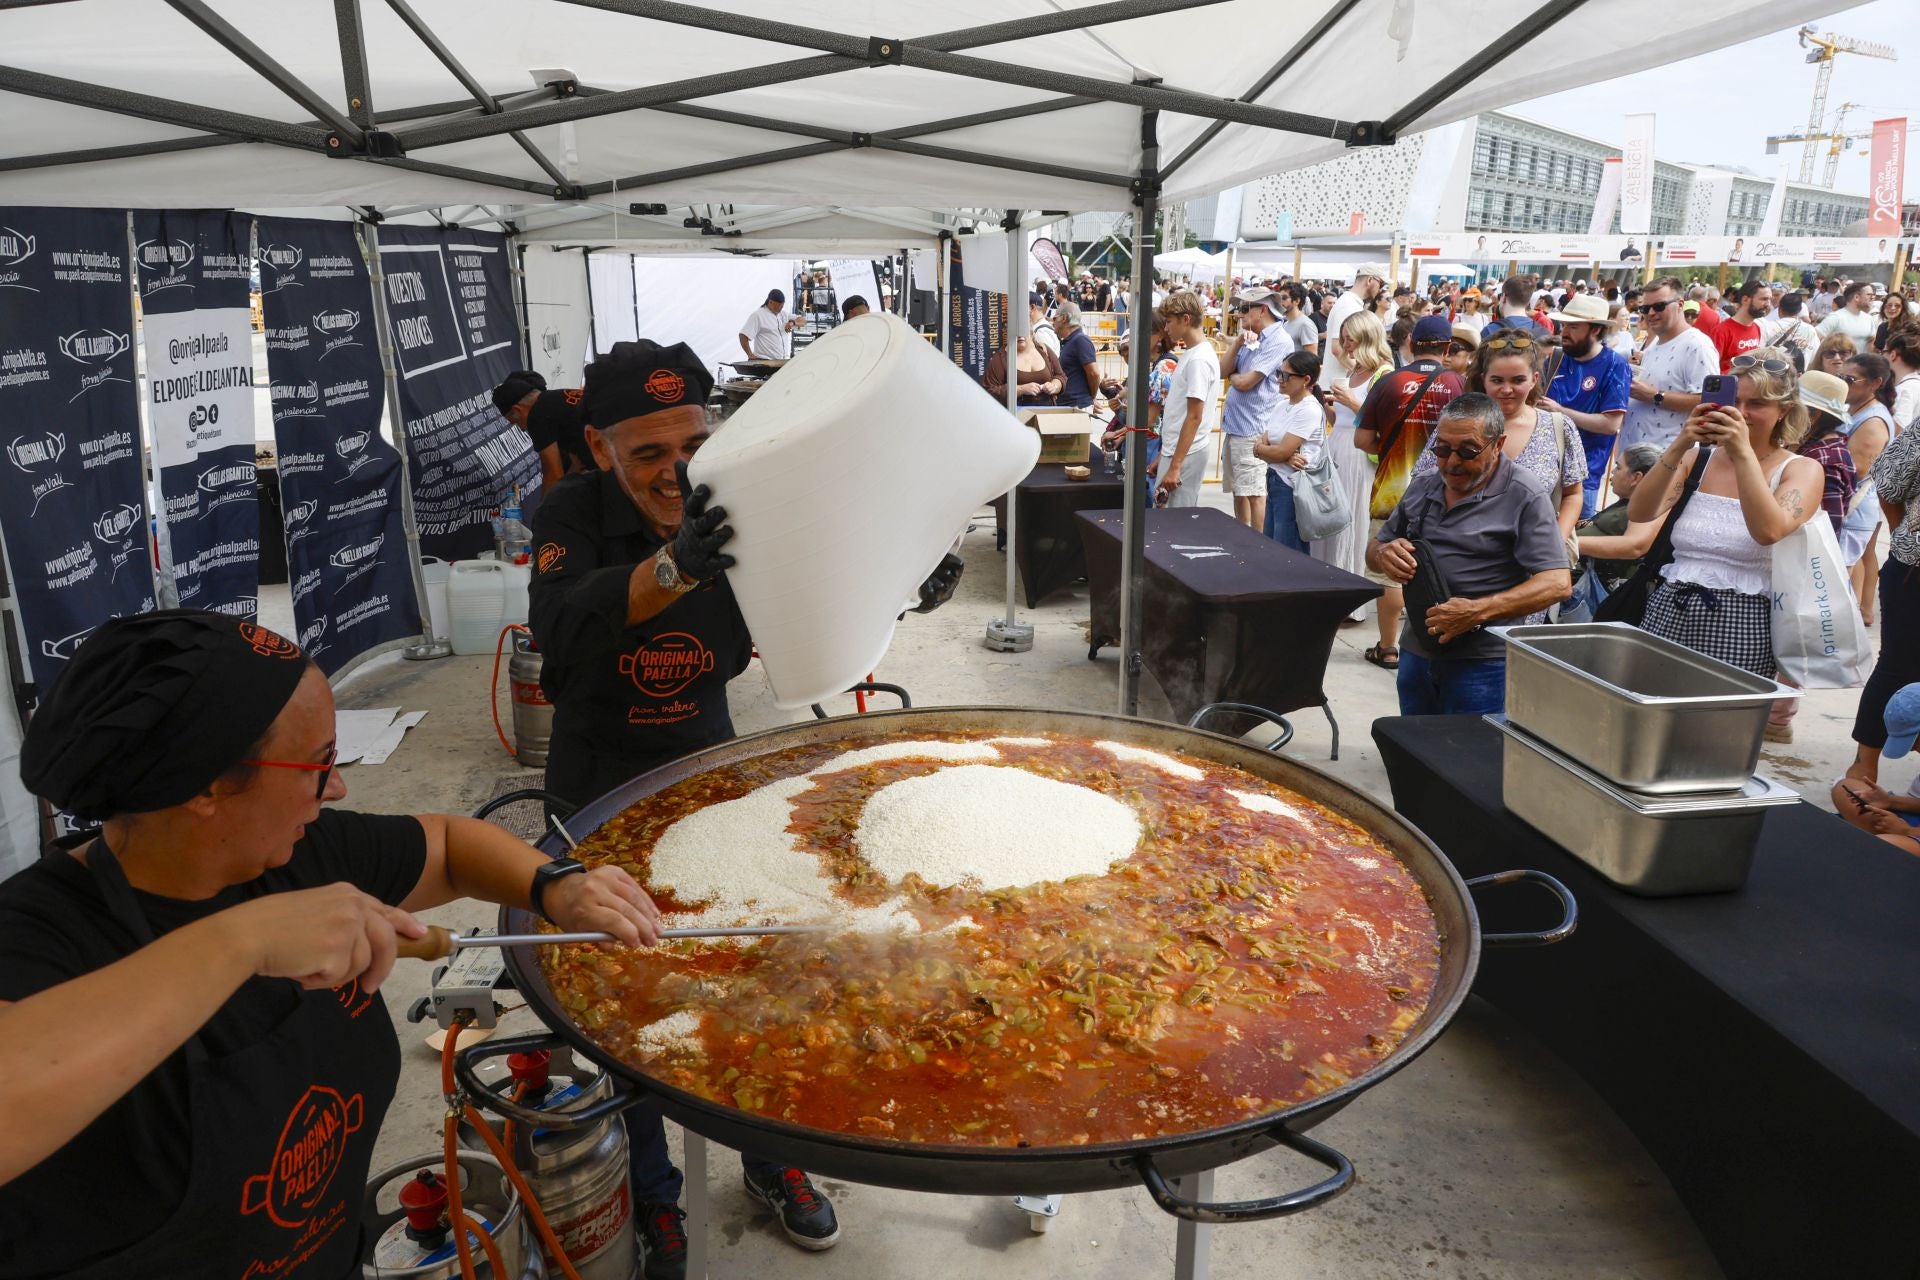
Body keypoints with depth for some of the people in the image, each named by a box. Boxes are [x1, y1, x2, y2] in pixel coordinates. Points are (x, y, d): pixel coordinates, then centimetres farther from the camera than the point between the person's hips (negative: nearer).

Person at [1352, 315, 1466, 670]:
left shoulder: (1389, 382, -7)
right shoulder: (1459, 386, -6)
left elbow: (1362, 439, -5)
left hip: (1391, 492, -1)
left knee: (1388, 573, 8)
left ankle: (1388, 649, 15)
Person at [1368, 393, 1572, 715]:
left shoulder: (1525, 498, -9)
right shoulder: (1421, 487, 9)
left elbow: (1558, 583, -15)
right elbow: (1375, 549, 16)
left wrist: (1478, 611, -26)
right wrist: (1385, 555, -9)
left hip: (1483, 662, -6)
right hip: (1417, 651, 6)